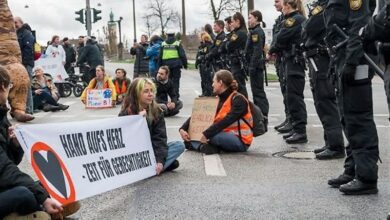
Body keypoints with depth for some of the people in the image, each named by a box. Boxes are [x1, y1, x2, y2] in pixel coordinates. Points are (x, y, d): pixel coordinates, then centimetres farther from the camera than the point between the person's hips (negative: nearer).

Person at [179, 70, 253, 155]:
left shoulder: (238, 99, -13)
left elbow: (226, 121, -26)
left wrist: (206, 135, -32)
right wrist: (183, 129, -12)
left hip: (240, 141, -7)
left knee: (211, 135, -34)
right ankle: (203, 146, -25)